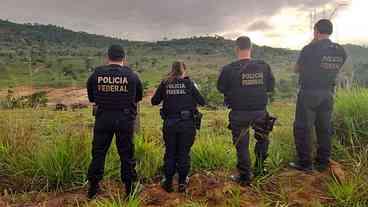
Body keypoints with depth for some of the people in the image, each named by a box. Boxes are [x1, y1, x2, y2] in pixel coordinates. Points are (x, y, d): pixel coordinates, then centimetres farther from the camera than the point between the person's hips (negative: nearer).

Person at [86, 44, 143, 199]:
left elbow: (91, 97, 8)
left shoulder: (97, 74, -2)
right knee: (126, 154, 10)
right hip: (125, 119, -1)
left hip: (103, 118, 1)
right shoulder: (131, 75, -5)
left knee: (98, 153, 14)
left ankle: (93, 188, 24)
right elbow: (139, 96, 8)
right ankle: (130, 188, 19)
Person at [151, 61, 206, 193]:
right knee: (183, 153, 10)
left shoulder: (165, 83, 1)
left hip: (169, 123, 1)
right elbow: (202, 102, -1)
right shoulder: (189, 83, -2)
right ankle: (182, 182, 18)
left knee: (169, 153, 14)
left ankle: (168, 182, 22)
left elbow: (154, 101, 7)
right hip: (186, 123, -1)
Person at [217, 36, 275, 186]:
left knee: (242, 145, 12)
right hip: (260, 112, 2)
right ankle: (259, 167, 35)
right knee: (263, 138, 28)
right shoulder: (263, 66, -8)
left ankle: (244, 177, 23)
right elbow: (270, 87, 4)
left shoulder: (229, 69, -15)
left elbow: (221, 89, -1)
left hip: (239, 114, -2)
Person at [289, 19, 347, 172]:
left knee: (303, 128, 2)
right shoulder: (341, 51, 4)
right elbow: (335, 70, 16)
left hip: (309, 93, -6)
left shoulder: (310, 49, -14)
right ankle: (323, 162, 21)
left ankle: (305, 163, 5)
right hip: (328, 94, 6)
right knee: (324, 128, 13)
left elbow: (297, 69, -2)